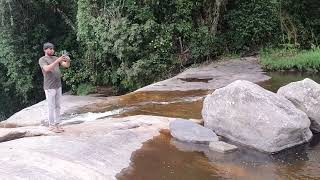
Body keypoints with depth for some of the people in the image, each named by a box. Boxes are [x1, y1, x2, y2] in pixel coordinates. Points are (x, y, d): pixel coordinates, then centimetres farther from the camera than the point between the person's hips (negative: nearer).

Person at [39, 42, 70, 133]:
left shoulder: (55, 58, 11)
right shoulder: (42, 60, -9)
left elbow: (66, 65, 2)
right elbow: (47, 69, -28)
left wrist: (68, 60, -22)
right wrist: (57, 61, -34)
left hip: (58, 86, 7)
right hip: (49, 87, -7)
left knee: (57, 106, 10)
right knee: (51, 107, -2)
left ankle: (57, 124, 18)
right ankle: (51, 126, 8)